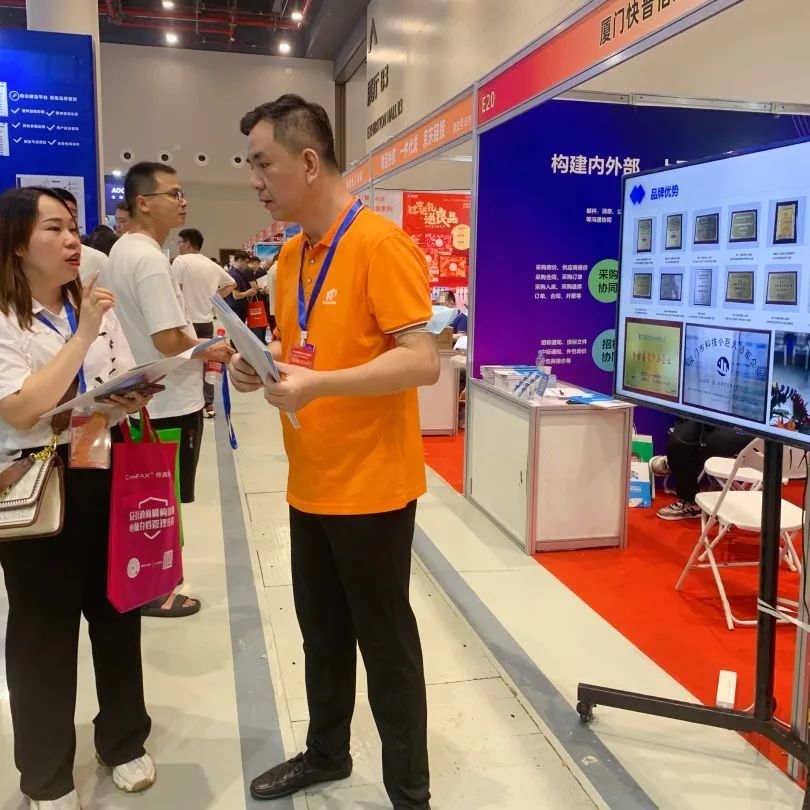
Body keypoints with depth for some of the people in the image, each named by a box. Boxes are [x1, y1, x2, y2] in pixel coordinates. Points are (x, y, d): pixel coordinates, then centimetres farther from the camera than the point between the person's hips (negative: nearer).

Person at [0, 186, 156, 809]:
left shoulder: (97, 308, 10)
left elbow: (130, 388, 14)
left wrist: (133, 402, -10)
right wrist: (82, 335, -20)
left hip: (107, 479, 5)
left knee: (117, 613, 14)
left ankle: (124, 740, 35)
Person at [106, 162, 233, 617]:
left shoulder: (123, 250, 10)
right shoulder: (150, 258, -22)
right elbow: (168, 340, -27)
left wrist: (197, 352, 14)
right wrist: (210, 352, -9)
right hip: (170, 402, -10)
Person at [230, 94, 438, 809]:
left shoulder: (380, 245, -16)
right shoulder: (291, 253, 9)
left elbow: (423, 361, -22)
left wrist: (319, 385, -29)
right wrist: (260, 363, -2)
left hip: (371, 488, -7)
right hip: (310, 486, 8)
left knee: (385, 645, 8)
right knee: (322, 636, 22)